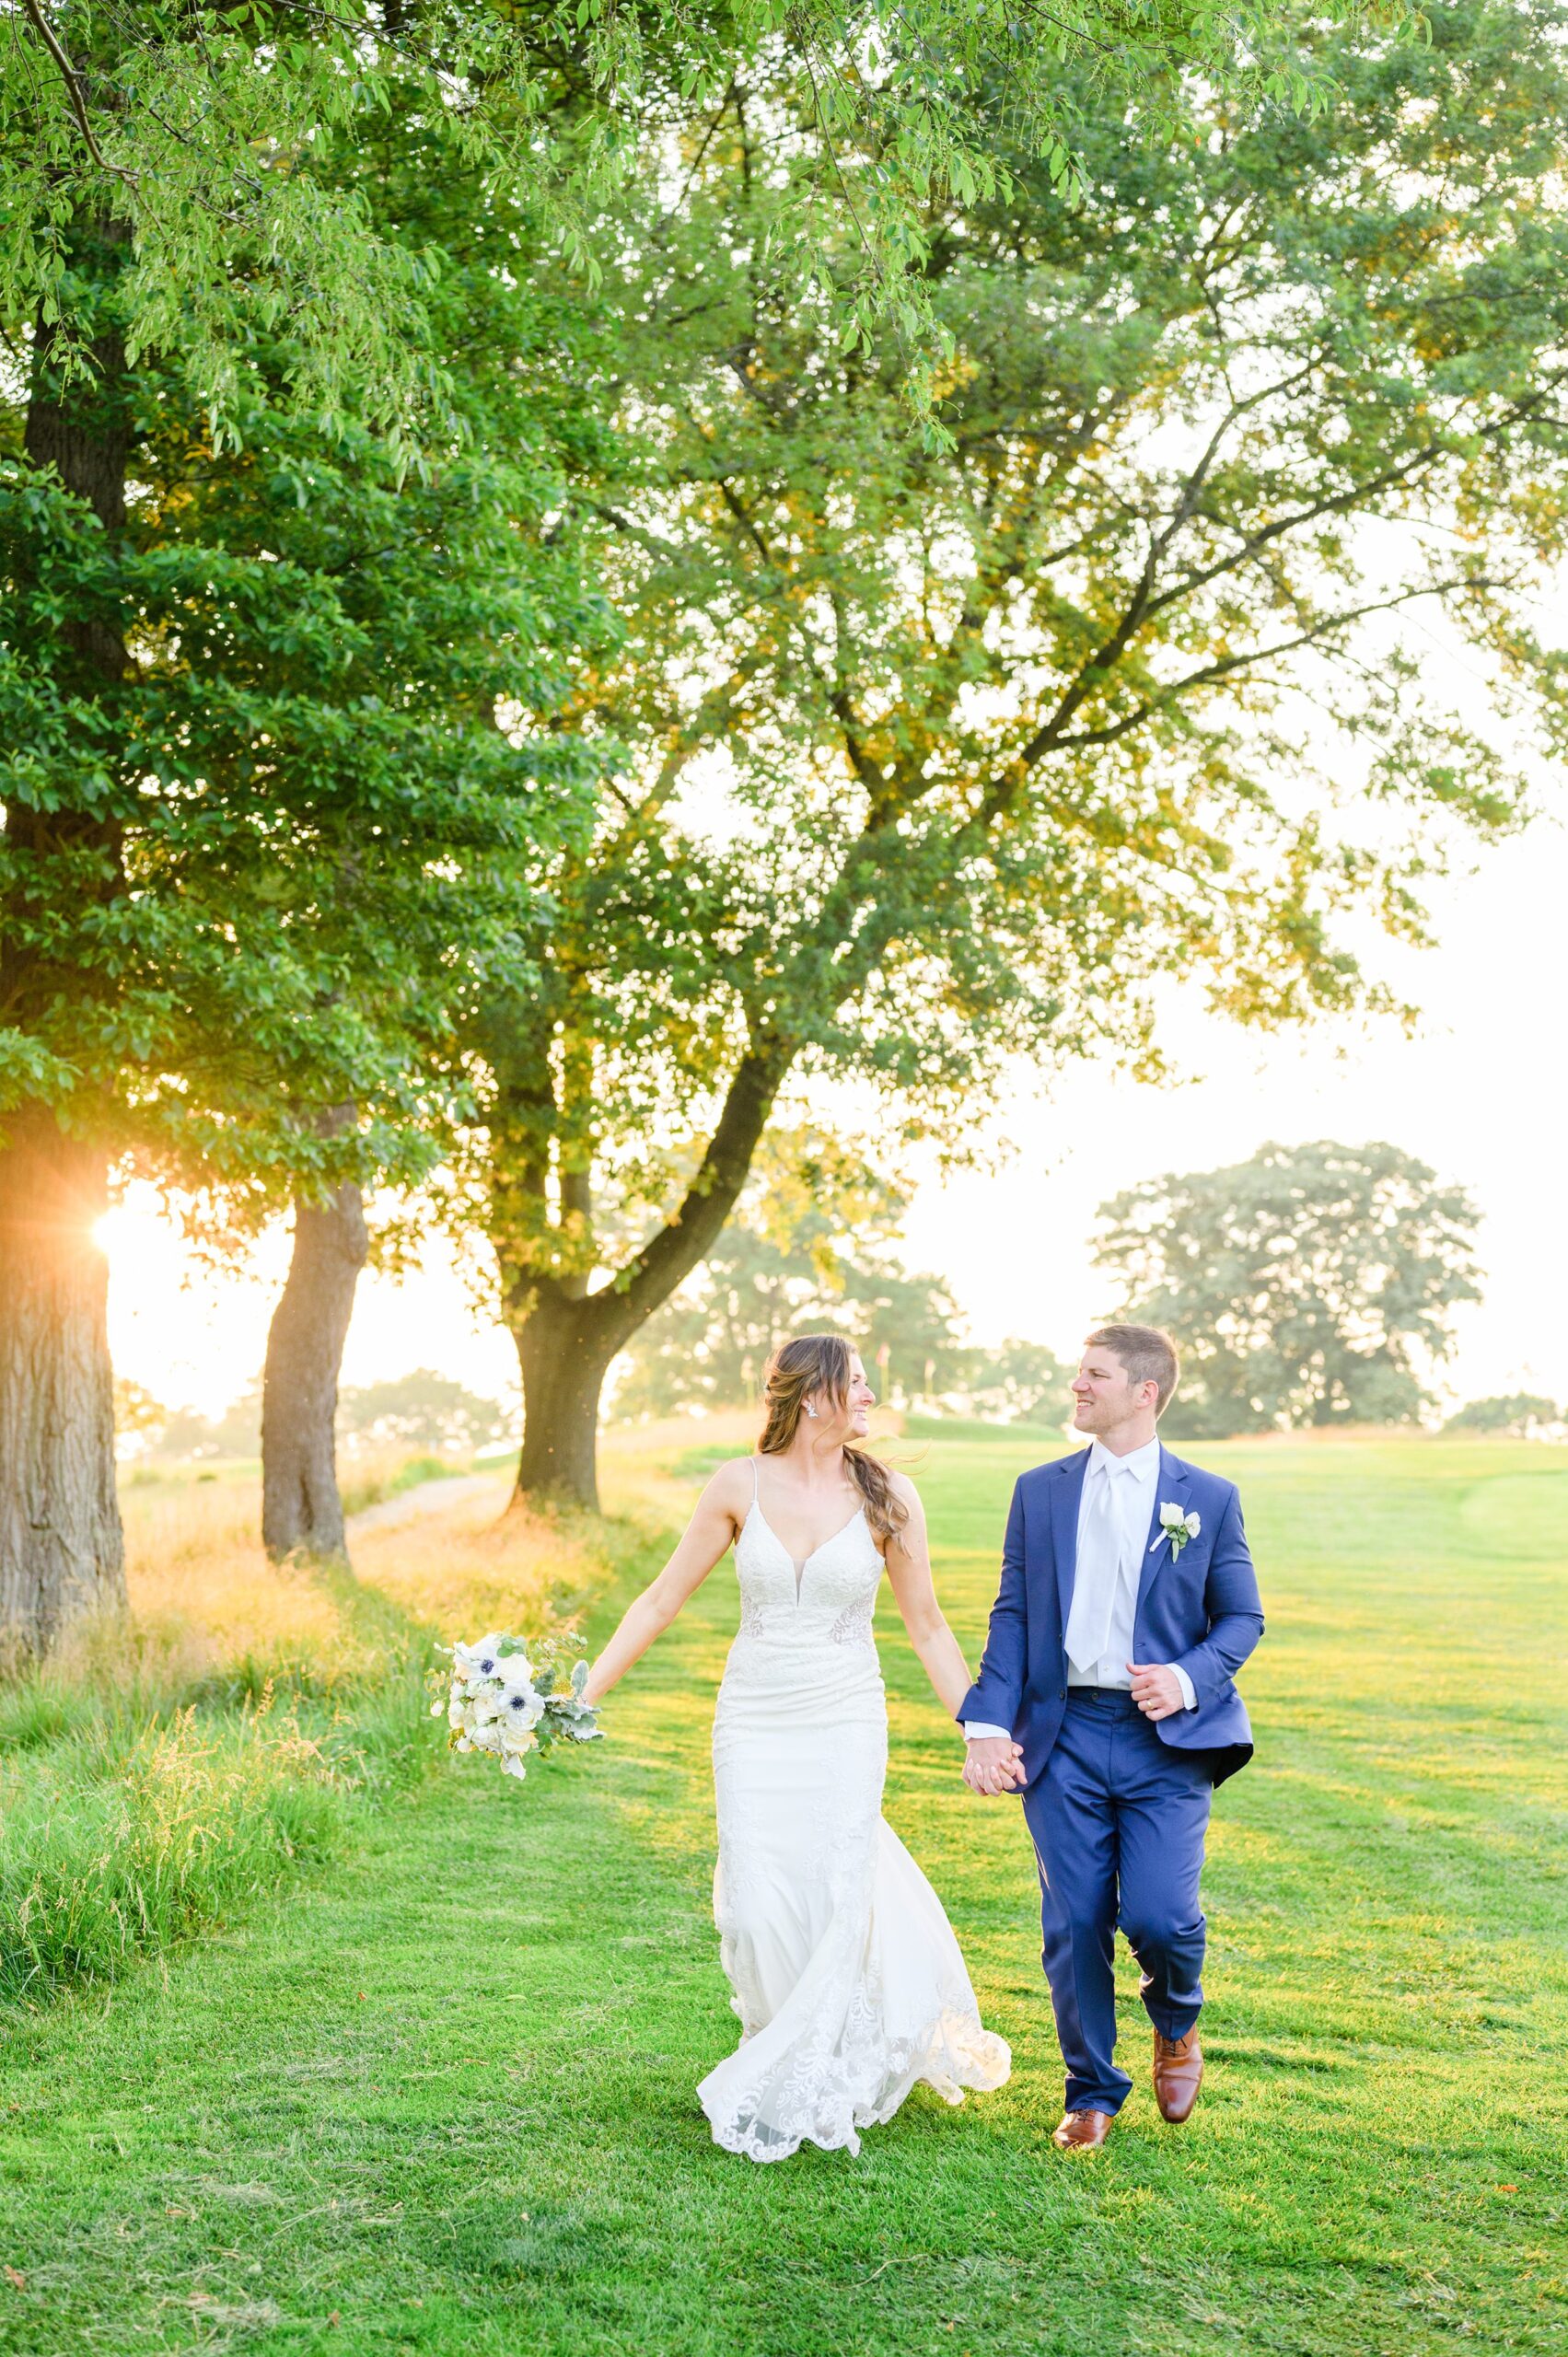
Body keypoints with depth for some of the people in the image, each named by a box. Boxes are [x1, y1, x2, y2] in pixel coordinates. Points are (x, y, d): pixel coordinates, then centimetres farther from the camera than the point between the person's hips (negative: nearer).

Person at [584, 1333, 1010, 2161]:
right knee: (761, 1911, -3)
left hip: (845, 1726, 0)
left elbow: (928, 1628, 5)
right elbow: (663, 1598, 2)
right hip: (753, 1724, 1)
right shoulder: (740, 1485, -4)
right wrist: (585, 1694, -1)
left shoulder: (887, 1495, -4)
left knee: (833, 1903, -4)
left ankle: (795, 2093, 18)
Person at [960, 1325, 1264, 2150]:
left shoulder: (1208, 1498, 4)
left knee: (1158, 1915, -13)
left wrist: (1187, 1679, -12)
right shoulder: (1040, 1492, 9)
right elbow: (1012, 1615, 7)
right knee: (1075, 1927, 2)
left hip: (1167, 1740, -2)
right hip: (1064, 1735, 2)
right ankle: (1092, 2092, 22)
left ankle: (1177, 2026, 21)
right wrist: (988, 1724, -5)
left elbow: (1241, 1618, 7)